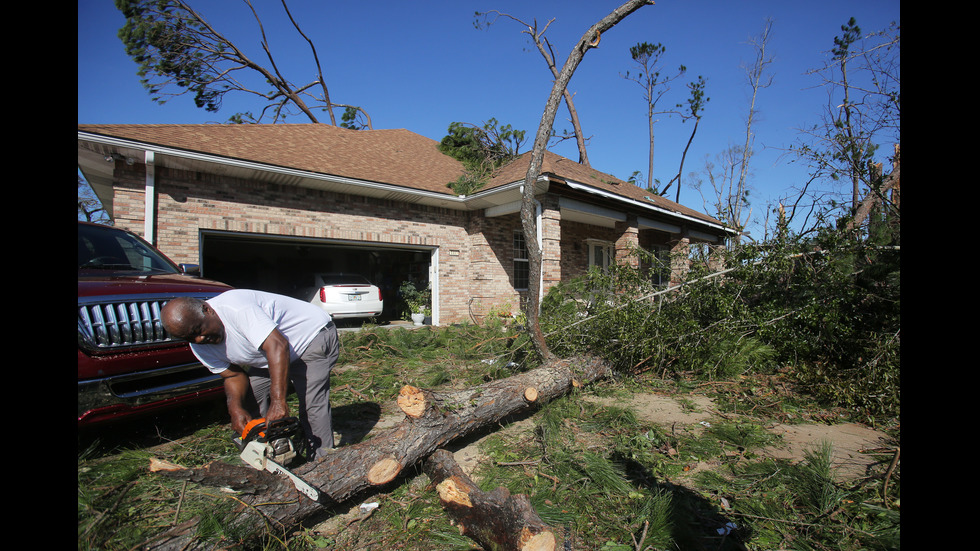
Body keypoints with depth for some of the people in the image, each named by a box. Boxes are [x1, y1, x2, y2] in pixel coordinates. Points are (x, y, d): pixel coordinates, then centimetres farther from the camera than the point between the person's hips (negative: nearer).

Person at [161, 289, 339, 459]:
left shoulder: (236, 308, -34)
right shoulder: (200, 346, -7)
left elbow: (277, 346, -41)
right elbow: (233, 375, -1)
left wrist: (278, 402, -45)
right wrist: (235, 408, -22)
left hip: (314, 335, -9)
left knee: (312, 405, -18)